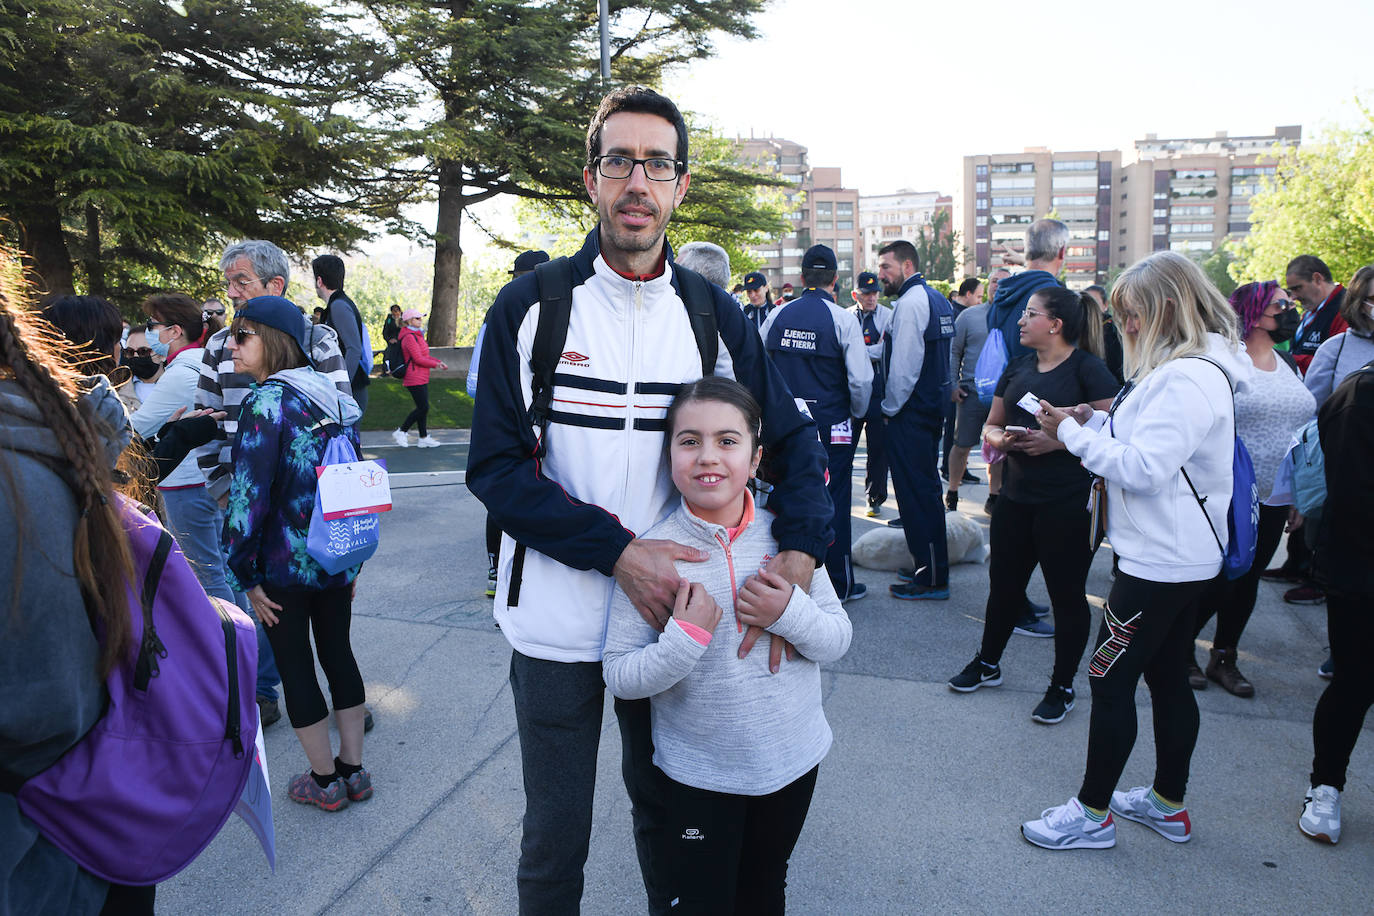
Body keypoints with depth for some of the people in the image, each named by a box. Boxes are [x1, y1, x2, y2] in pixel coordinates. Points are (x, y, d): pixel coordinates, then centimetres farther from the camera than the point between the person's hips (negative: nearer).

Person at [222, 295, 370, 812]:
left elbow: (249, 496, -20)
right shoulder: (335, 398, 6)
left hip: (285, 566, -7)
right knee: (338, 654, 16)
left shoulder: (265, 403, -16)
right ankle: (353, 770, 27)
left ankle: (325, 781, 20)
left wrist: (246, 576, -11)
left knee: (294, 667, 8)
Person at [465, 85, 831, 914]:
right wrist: (618, 550, -21)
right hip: (556, 620, -2)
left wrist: (799, 553, -17)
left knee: (665, 811, 22)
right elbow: (495, 466, -10)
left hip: (668, 611, 2)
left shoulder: (716, 316, 0)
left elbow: (795, 441, 2)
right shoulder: (531, 307, -7)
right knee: (556, 834, 13)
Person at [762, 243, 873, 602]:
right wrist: (857, 412, 7)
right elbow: (861, 378, -11)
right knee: (833, 499, 5)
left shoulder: (778, 314, 1)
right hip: (830, 422, -3)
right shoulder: (843, 319, -10)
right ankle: (839, 583, 14)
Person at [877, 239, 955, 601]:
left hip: (911, 413, -10)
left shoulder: (909, 302, -15)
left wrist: (890, 407, -8)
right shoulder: (937, 299, 14)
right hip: (933, 407, 10)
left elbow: (904, 364, -20)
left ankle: (931, 580, 2)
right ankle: (931, 568, 27)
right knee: (925, 489, 17)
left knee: (917, 493, -4)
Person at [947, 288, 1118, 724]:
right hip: (1016, 495, 6)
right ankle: (987, 663, 34)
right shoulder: (1018, 367, 11)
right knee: (1004, 584, 15)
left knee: (1067, 594, 7)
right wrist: (998, 437, -5)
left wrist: (1058, 440, -22)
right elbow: (992, 424, 16)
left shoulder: (1087, 368, -9)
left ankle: (1062, 686, 23)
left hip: (1068, 503, -6)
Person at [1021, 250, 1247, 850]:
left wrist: (1073, 434, -18)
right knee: (1168, 679, 18)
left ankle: (1092, 813, 10)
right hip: (1178, 556, 11)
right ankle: (1168, 805, 31)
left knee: (1110, 679, -2)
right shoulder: (1190, 368, 13)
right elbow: (1148, 439, 17)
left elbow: (1143, 468, -26)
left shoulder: (1188, 379, -21)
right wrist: (1093, 420, 3)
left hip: (1160, 562, -11)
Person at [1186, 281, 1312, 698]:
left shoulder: (1288, 366, 12)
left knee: (1247, 580, 13)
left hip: (1274, 499, 7)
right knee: (1217, 581, -2)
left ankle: (1224, 659, 27)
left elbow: (1301, 429, 18)